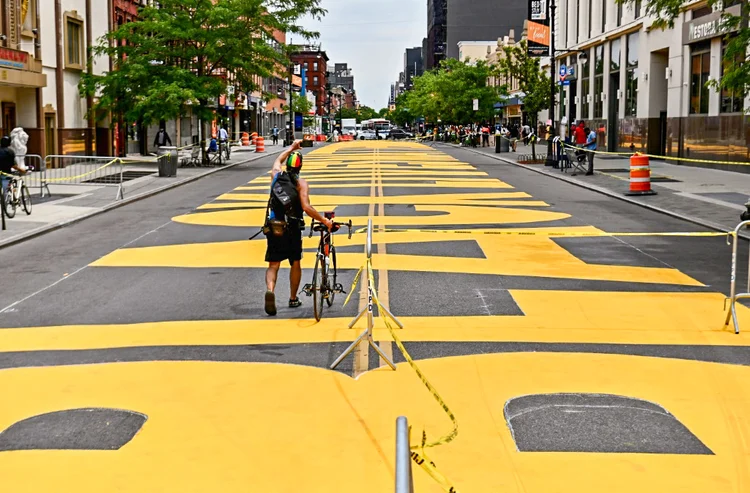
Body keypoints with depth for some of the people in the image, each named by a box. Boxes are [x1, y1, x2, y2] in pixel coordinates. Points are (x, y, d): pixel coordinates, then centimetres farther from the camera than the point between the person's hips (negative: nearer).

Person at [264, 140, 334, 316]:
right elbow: (306, 207, -20)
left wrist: (292, 148, 40)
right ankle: (293, 299, 25)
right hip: (292, 229, -2)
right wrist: (325, 221, -14)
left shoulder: (276, 175, 3)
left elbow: (278, 160, 28)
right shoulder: (301, 183, -9)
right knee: (295, 263, 17)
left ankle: (270, 289, -26)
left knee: (273, 265, 2)